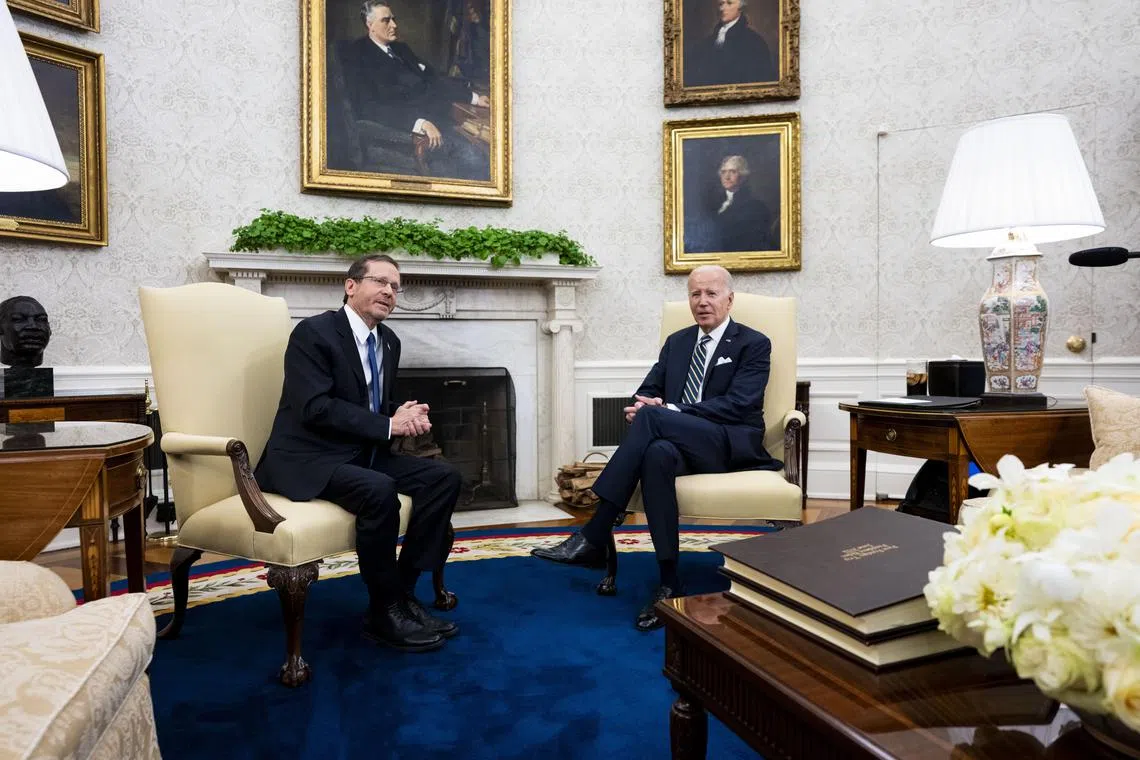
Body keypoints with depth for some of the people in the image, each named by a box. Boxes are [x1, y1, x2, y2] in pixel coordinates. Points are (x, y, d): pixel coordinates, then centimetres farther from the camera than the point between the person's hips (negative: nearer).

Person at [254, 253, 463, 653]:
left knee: (444, 476, -8)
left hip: (362, 453, 8)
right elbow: (315, 408, -22)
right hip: (308, 459, -8)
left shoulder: (389, 341, 11)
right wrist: (389, 426, -21)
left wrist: (406, 414, -6)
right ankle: (384, 612, -14)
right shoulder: (313, 332, -12)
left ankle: (403, 590, -3)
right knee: (379, 490, -34)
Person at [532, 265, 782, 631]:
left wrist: (668, 410, -19)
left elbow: (738, 405, -11)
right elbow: (647, 393, 14)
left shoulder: (754, 344, 4)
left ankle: (592, 538, -30)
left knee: (652, 418, -32)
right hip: (679, 442, 4)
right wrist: (640, 408, -13)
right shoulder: (676, 342, 21)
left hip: (731, 446, -4)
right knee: (657, 453, -36)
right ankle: (669, 584, -31)